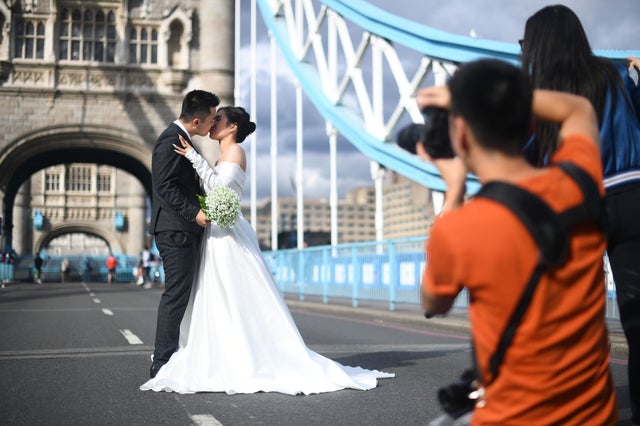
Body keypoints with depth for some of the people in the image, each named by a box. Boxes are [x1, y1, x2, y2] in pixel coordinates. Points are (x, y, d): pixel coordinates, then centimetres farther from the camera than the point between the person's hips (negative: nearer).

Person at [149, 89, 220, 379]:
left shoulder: (182, 140, 18)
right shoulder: (170, 140, -13)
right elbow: (164, 186, -21)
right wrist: (194, 213, -24)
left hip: (184, 229, 10)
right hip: (175, 230, -10)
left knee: (178, 295, 13)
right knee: (176, 295, -7)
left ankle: (163, 358, 21)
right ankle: (163, 363, -1)